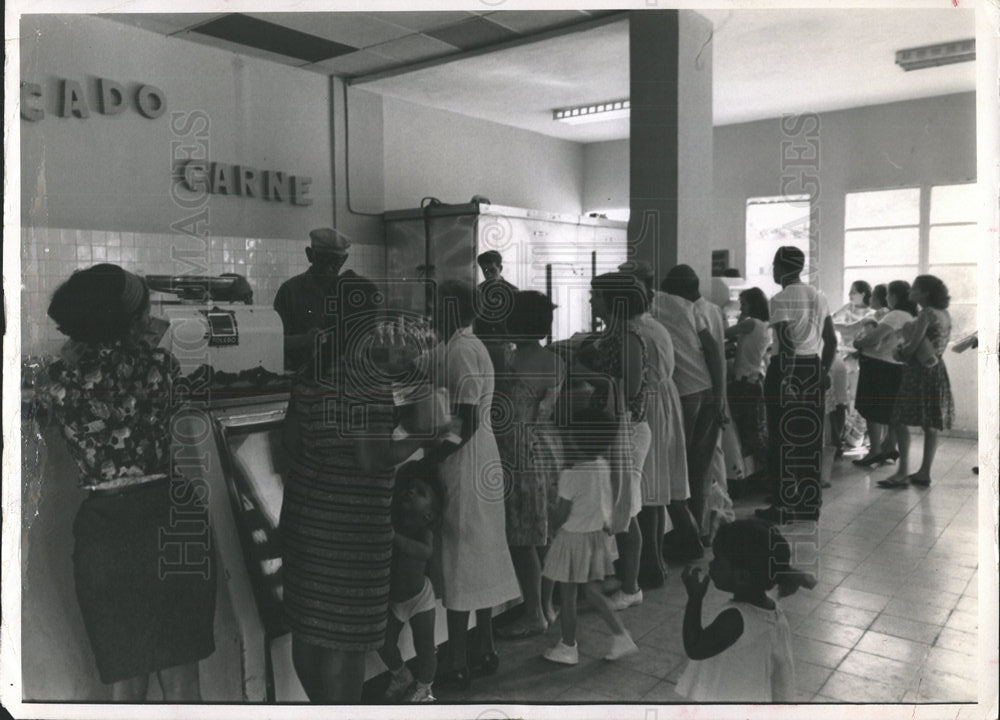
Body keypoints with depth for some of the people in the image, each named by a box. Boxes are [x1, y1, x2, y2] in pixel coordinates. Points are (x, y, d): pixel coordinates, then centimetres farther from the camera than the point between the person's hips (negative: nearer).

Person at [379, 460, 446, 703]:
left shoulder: (423, 529, -20)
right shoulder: (388, 520, -10)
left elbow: (425, 551, -40)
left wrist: (395, 537, -49)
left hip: (419, 596, -3)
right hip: (390, 597, 3)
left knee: (425, 647, 6)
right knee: (385, 646, 7)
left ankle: (424, 687, 31)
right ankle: (401, 676, 37)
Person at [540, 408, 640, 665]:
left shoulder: (570, 474, -24)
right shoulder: (603, 466, -4)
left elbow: (562, 513, -16)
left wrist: (554, 527, 4)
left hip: (573, 537, -7)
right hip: (597, 533, 7)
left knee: (567, 596, 9)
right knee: (592, 592, 20)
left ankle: (567, 648, 23)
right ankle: (621, 637, 18)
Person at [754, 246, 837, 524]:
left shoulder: (780, 299, -12)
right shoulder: (818, 297, 12)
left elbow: (787, 341, -21)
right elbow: (831, 339, 11)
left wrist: (786, 378, -20)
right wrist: (825, 370, 15)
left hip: (789, 368, -7)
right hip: (814, 369, 7)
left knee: (784, 439, 0)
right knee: (810, 438, 12)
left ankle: (784, 506, 5)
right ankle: (810, 504, 20)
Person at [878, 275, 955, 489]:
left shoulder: (926, 314, -15)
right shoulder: (945, 314, 12)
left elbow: (913, 346, -19)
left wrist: (899, 353, 1)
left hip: (920, 371, -9)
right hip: (937, 369, 9)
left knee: (901, 420, -7)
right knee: (930, 424, 10)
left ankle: (903, 473, -8)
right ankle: (924, 473, 16)